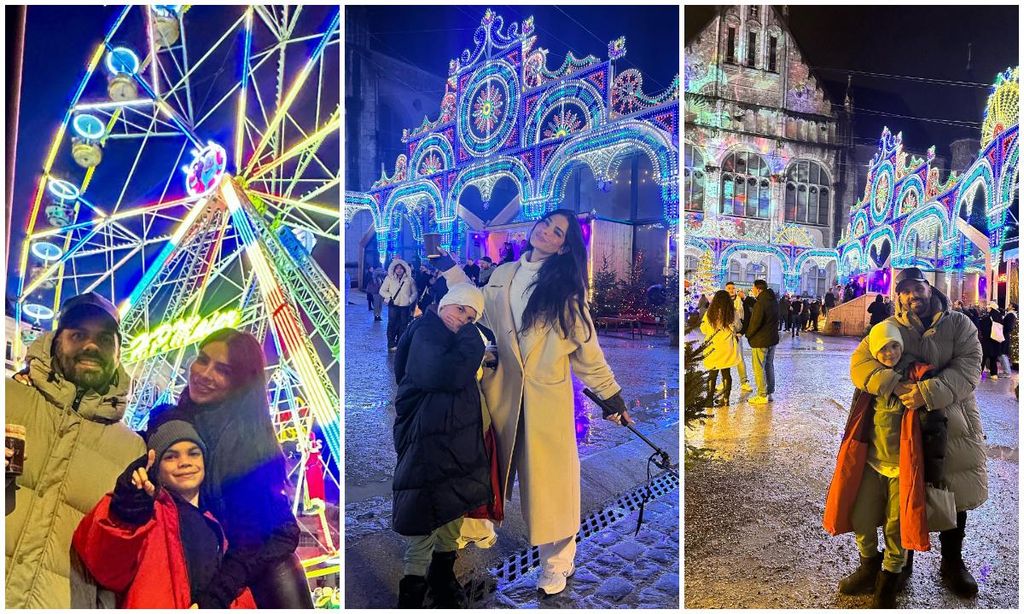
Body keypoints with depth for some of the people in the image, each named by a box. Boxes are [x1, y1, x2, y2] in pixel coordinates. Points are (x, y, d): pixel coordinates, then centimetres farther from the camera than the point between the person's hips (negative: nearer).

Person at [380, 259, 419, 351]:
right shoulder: (389, 278, 5)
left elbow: (414, 293, 12)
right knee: (392, 325, -5)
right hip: (393, 305, -1)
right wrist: (389, 297, -4)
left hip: (405, 306, 1)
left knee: (403, 326, 3)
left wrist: (410, 300, -3)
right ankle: (391, 344, 2)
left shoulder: (409, 279, 7)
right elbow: (382, 291, 8)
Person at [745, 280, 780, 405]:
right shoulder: (773, 301, 7)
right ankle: (770, 393, 24)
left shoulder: (760, 303, -22)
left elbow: (755, 323, -23)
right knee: (769, 366, 17)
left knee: (759, 367, -1)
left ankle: (762, 395, 2)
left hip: (760, 340, -9)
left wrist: (748, 334, -6)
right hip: (772, 339, 9)